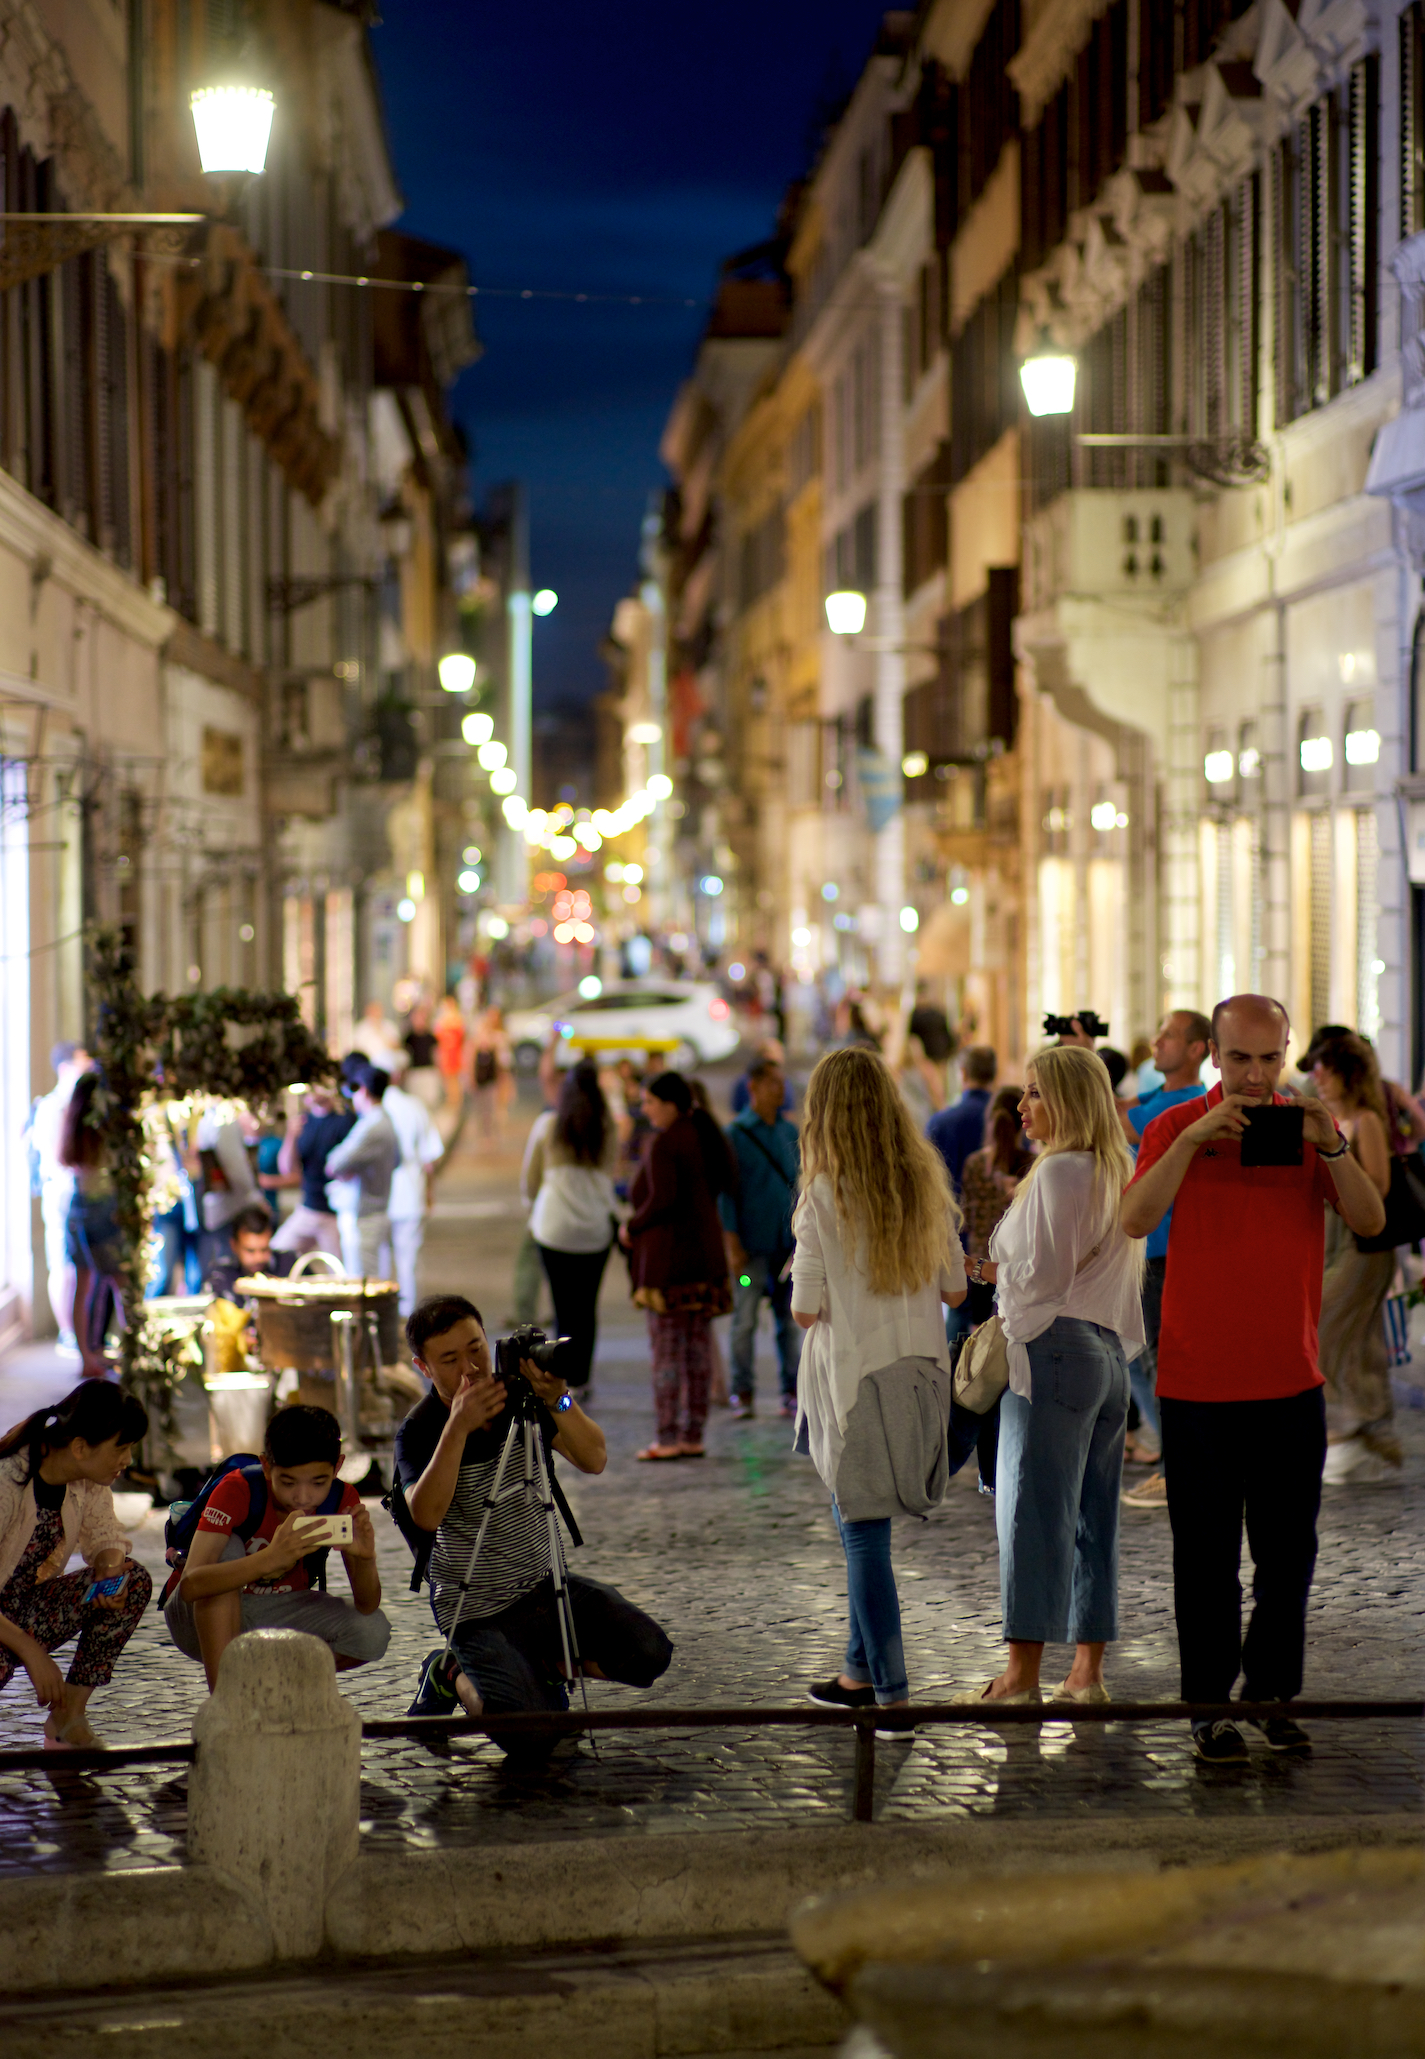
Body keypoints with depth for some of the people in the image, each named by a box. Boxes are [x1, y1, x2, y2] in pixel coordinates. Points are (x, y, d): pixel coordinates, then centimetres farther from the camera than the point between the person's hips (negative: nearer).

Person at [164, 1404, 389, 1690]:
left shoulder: (342, 1500, -15)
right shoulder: (238, 1490, -27)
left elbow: (367, 1607, -17)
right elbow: (190, 1585, -42)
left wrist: (366, 1559, -40)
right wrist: (271, 1559, -56)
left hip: (280, 1613, 4)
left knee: (373, 1632, -22)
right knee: (227, 1549, -34)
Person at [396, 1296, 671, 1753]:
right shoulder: (418, 1431, -14)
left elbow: (594, 1459, -13)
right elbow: (425, 1515, -32)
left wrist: (558, 1401, -30)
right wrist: (457, 1428, -39)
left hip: (545, 1583, 5)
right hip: (477, 1608, -5)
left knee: (647, 1653, -12)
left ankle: (544, 1665, 13)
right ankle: (452, 1677, 8)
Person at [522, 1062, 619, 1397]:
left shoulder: (547, 1124, 0)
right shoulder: (608, 1128, 1)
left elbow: (529, 1178, 9)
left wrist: (532, 1212, 26)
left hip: (554, 1225, -1)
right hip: (598, 1226, 1)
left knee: (564, 1307, 1)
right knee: (587, 1306, 8)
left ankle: (566, 1379, -3)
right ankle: (580, 1379, 9)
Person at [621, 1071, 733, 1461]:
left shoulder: (664, 1143, -14)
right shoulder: (704, 1136, 12)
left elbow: (662, 1199, -24)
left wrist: (632, 1227, -8)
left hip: (669, 1254, -9)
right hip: (705, 1252, 9)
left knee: (666, 1350, -4)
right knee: (698, 1347, 9)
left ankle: (668, 1438, -3)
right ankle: (692, 1435, 12)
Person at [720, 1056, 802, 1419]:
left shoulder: (790, 1132, 11)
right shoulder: (736, 1134, -3)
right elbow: (726, 1191, -5)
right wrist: (732, 1242, -11)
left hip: (789, 1241, 4)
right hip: (753, 1245, -4)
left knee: (790, 1320, 5)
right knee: (745, 1319, -1)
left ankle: (791, 1389, 10)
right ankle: (743, 1392, 7)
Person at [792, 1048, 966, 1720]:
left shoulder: (825, 1193, -13)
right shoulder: (925, 1183, 2)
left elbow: (805, 1308, -12)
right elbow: (955, 1288, 8)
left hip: (855, 1377, -5)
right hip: (919, 1368, 5)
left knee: (864, 1532, 1)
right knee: (865, 1529, 17)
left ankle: (890, 1689, 1)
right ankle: (861, 1669, 24)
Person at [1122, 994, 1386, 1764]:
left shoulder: (1307, 1125, 5)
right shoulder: (1177, 1127, -1)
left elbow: (1370, 1222, -6)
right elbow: (1136, 1219, -17)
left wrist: (1330, 1147, -21)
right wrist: (1197, 1138, -25)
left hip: (1291, 1382, 2)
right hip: (1198, 1386, -2)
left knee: (1288, 1554, 8)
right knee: (1207, 1558, 4)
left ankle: (1273, 1693, 22)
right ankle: (1209, 1706, 12)